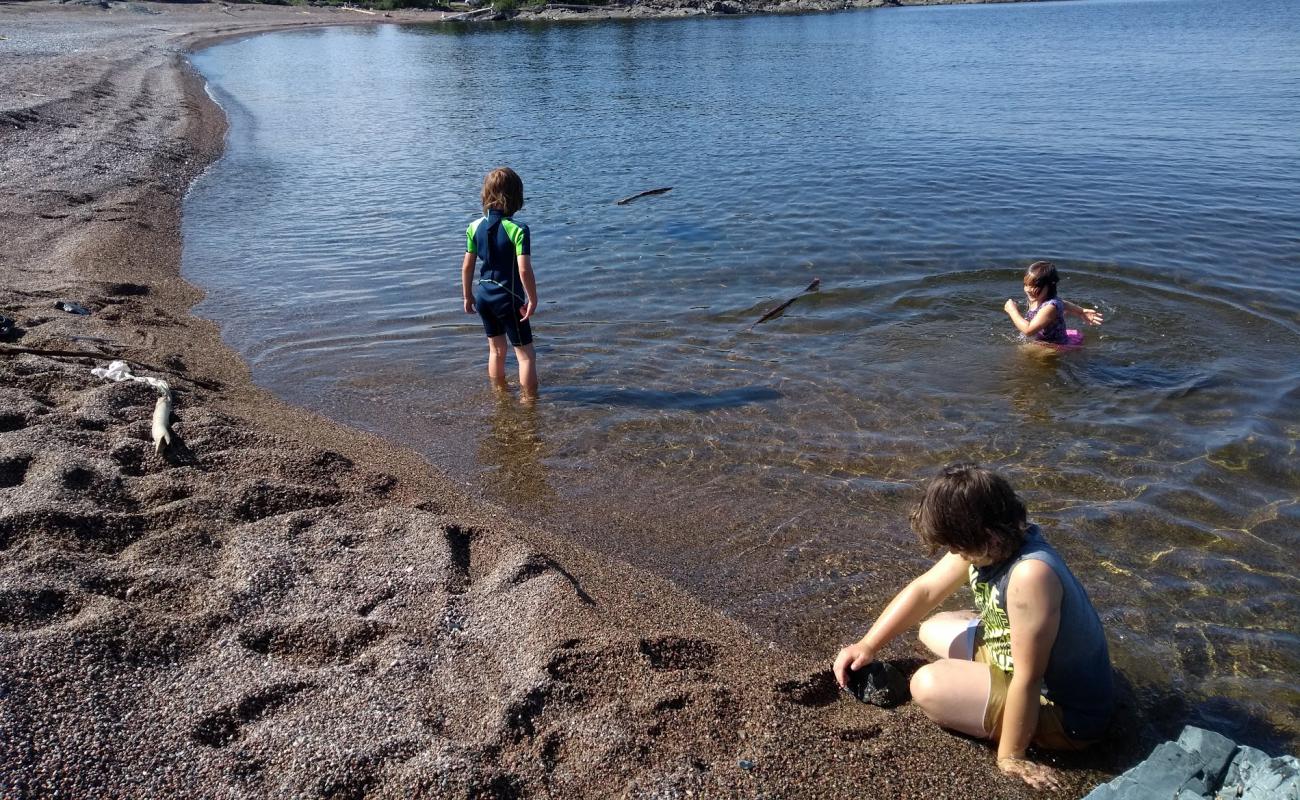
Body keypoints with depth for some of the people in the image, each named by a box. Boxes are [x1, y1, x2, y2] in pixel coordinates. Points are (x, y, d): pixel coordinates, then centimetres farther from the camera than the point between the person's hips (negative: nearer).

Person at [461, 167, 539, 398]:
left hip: (483, 295, 6)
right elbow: (524, 270, -25)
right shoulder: (517, 230, -19)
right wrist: (533, 300, -13)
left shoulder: (475, 227, -3)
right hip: (508, 298, -6)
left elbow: (467, 266, 2)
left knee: (496, 349, 21)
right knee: (525, 353, 6)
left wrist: (468, 296, 14)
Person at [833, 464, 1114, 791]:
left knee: (929, 685, -23)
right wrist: (868, 646, -3)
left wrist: (1009, 756, -19)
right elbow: (924, 590, 2)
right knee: (933, 630, 19)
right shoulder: (988, 545, -9)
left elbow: (1027, 679, -30)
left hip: (1066, 712, -9)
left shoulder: (1030, 573, -36)